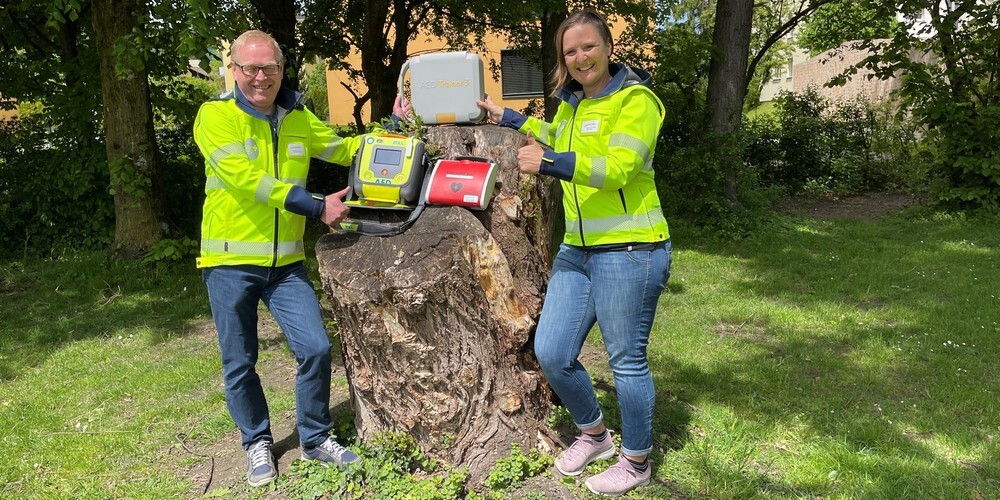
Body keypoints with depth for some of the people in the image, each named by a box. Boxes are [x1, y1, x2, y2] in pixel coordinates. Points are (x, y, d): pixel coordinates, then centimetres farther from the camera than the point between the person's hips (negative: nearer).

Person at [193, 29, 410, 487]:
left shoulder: (298, 119, 7)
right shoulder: (215, 116, -10)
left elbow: (345, 149, 17)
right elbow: (247, 181, -21)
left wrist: (391, 126, 2)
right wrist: (317, 207, -25)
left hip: (285, 263, 4)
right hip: (230, 263, -3)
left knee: (316, 349, -1)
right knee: (239, 364, 9)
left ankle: (316, 439, 20)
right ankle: (257, 443, 31)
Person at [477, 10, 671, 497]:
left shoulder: (635, 99, -9)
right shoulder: (571, 102, 14)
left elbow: (618, 167, -24)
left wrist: (548, 162, -33)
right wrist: (507, 117, 37)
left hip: (629, 251, -8)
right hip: (577, 250, 8)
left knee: (626, 361, 3)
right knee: (551, 353, 7)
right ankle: (594, 434, 33)